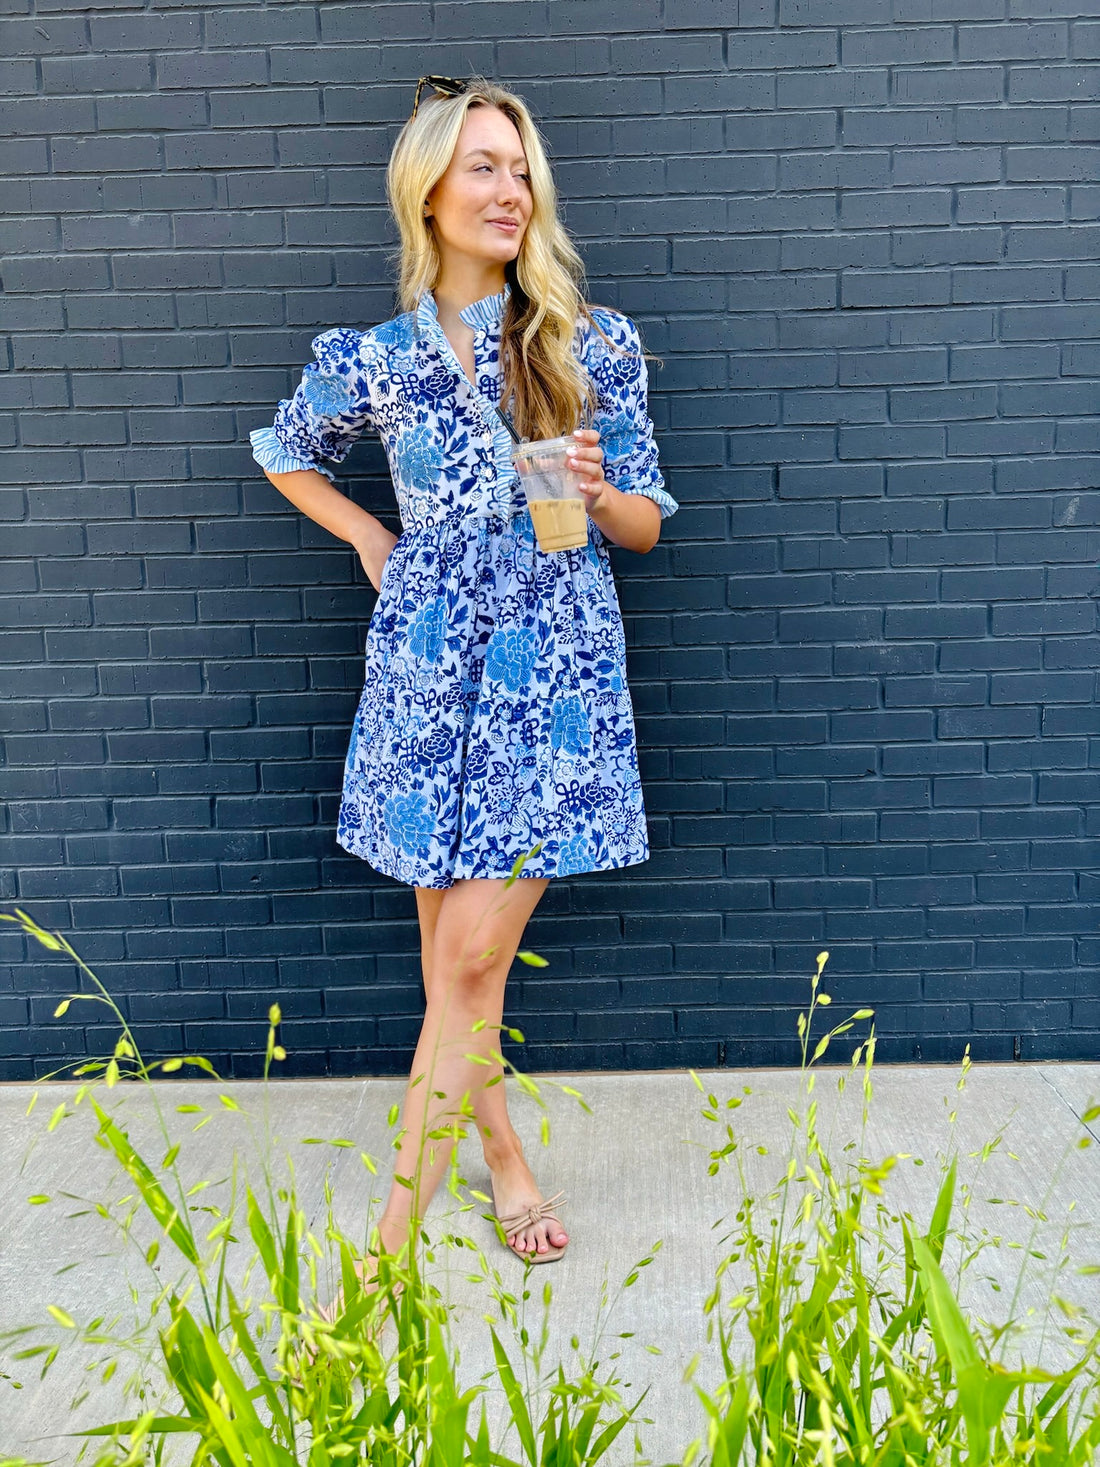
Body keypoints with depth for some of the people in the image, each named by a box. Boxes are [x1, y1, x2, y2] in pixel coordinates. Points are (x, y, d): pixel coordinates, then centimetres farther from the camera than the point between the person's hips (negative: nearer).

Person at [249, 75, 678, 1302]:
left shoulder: (593, 345, 1)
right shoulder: (376, 359, 3)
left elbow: (646, 524, 6)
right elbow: (284, 453, 22)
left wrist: (597, 493, -15)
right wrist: (372, 542, 10)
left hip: (556, 669, -1)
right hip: (428, 665, 2)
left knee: (472, 956, -5)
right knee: (451, 954, 6)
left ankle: (393, 1232, 5)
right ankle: (503, 1156, 31)